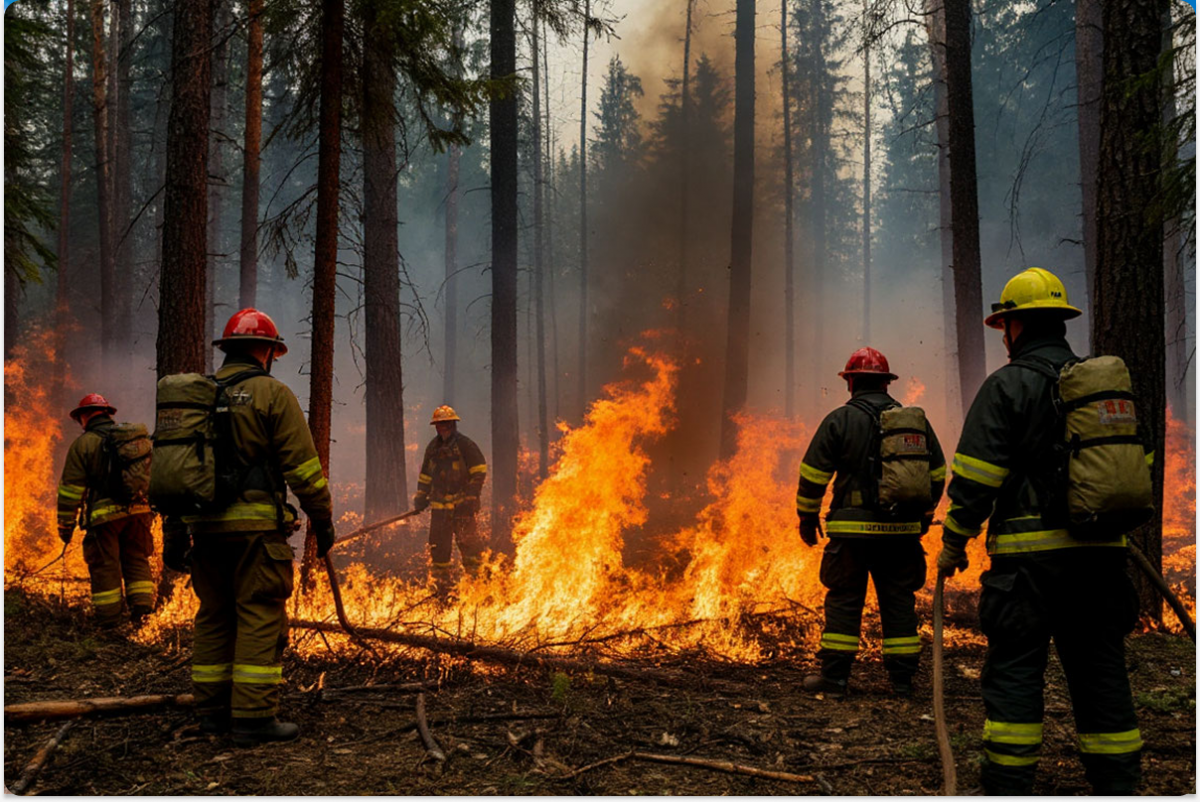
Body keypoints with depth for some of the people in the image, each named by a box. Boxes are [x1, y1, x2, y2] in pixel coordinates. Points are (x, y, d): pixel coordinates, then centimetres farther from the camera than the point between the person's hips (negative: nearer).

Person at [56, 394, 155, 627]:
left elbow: (70, 488, -3)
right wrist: (152, 508, 22)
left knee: (105, 566, 3)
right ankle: (142, 607, 2)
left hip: (104, 515, -4)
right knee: (136, 561, 13)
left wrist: (65, 524, 1)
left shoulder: (83, 443, -1)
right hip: (138, 511, 4)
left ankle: (109, 620, 5)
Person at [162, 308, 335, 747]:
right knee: (260, 617, -3)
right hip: (255, 525, -6)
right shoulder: (272, 393, -3)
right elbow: (303, 466, -8)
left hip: (205, 526, 6)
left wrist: (173, 534, 18)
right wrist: (323, 521, 0)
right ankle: (253, 716, -4)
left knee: (214, 615, 14)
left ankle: (212, 710, 20)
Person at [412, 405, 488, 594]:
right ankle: (441, 587, 14)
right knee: (438, 544, 6)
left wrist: (472, 496, -10)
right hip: (439, 505, 6)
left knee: (468, 542, -9)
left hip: (462, 504, -5)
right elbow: (425, 474, 24)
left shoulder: (465, 444, -3)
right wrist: (421, 496, 14)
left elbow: (480, 471, -5)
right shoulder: (432, 447, 14)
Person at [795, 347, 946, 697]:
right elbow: (937, 474, 17)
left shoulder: (840, 419, -3)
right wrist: (924, 515, 28)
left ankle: (834, 677, 6)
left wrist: (807, 517, 6)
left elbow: (813, 474, -5)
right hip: (903, 532, 4)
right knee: (899, 602, 10)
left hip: (853, 530, -4)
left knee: (844, 601, 3)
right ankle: (902, 678, 15)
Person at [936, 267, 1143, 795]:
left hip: (1031, 553, -6)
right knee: (1100, 673, 11)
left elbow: (975, 476, -10)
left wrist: (953, 544, -2)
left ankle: (1008, 790, 1)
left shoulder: (1007, 385, -5)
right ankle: (1117, 788, 16)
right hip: (1100, 553, 6)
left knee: (1013, 672, -1)